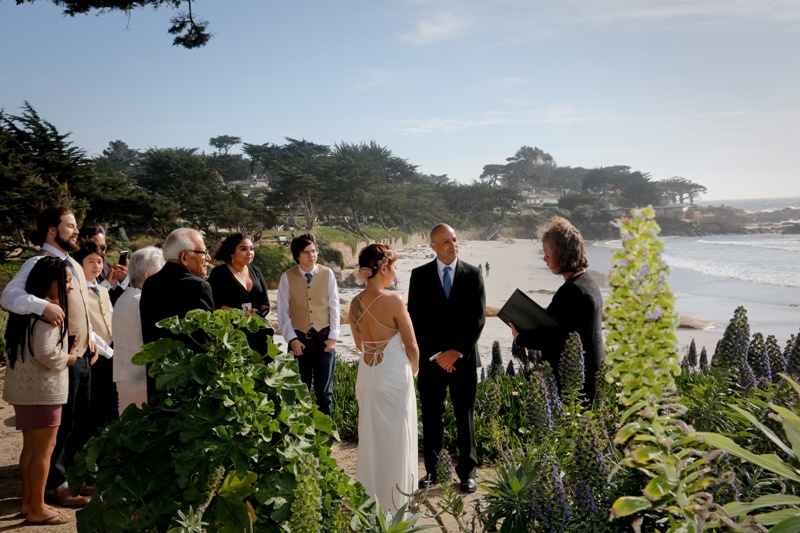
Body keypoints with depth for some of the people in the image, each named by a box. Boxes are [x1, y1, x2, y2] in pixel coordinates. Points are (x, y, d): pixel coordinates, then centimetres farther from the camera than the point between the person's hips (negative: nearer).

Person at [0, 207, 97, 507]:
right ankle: (55, 485, 17)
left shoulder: (72, 264, 14)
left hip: (83, 354, 9)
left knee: (82, 421, 17)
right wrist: (43, 306, -41)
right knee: (60, 424, 2)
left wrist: (91, 337, 12)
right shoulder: (39, 263, -13)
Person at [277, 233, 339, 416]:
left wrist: (333, 337, -4)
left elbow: (334, 307, 0)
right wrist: (292, 339, -8)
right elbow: (283, 311, -2)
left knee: (324, 390, 9)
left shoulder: (327, 274, -3)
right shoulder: (287, 277, -4)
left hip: (324, 338, 0)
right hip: (300, 339, 0)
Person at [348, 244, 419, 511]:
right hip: (394, 377, -6)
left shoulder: (355, 303, -1)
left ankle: (369, 497, 33)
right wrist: (411, 371, 9)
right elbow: (412, 347, -10)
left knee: (370, 437, 19)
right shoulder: (393, 301, -19)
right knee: (394, 439, 9)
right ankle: (393, 503, 21)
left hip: (367, 376, 6)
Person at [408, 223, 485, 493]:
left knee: (465, 416, 8)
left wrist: (457, 351, -10)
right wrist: (436, 353, -9)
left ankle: (467, 471, 19)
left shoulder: (473, 274, 1)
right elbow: (415, 319, -2)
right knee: (431, 417, 7)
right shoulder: (420, 275, 1)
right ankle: (432, 470, 19)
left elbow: (478, 318, -3)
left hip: (464, 358, 0)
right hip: (430, 357, 0)